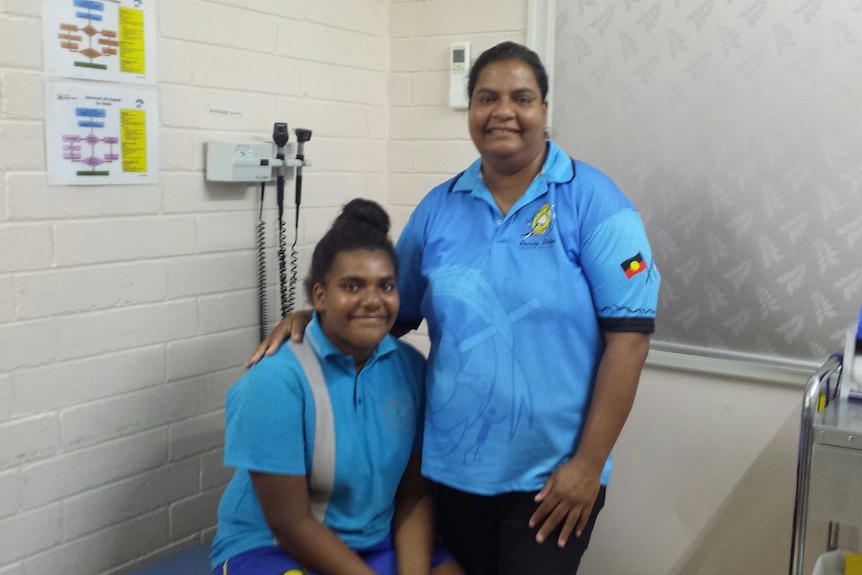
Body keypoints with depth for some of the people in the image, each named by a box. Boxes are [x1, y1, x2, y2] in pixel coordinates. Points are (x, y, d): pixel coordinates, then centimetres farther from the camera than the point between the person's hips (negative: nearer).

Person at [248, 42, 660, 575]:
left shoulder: (592, 200, -8)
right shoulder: (438, 208, 4)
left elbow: (629, 335, -11)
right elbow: (391, 310, 14)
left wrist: (588, 464, -13)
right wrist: (314, 317, -3)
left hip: (550, 475, -3)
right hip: (453, 466, 4)